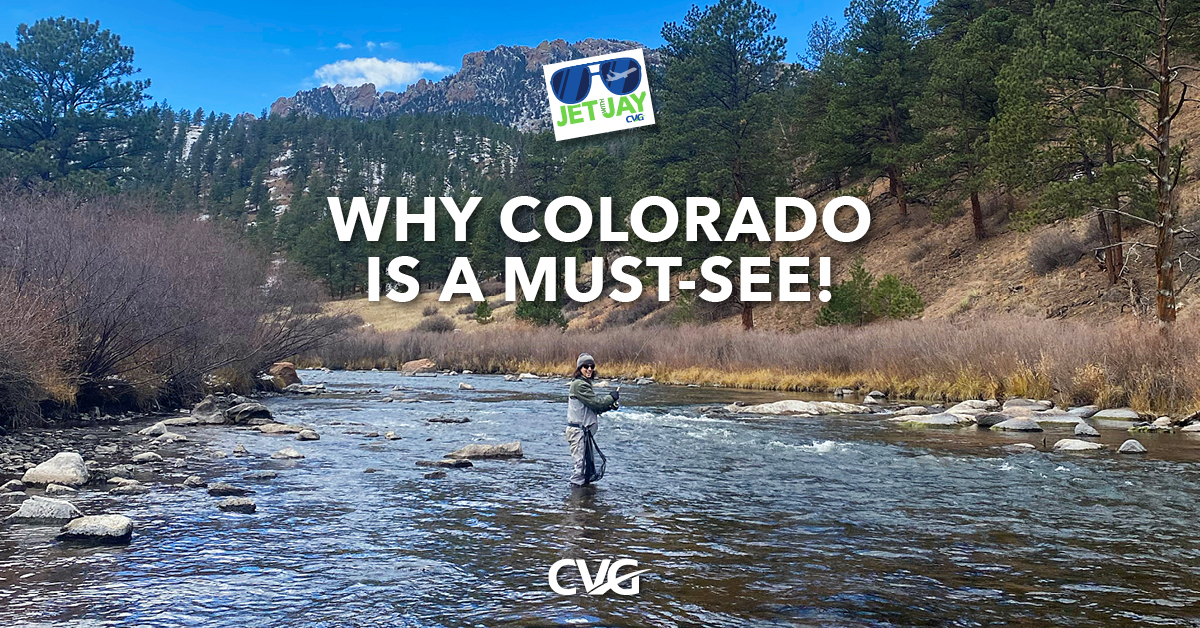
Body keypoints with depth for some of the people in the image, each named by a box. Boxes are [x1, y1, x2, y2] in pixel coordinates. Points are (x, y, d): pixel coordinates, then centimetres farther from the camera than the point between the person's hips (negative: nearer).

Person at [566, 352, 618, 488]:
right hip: (578, 429, -10)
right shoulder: (579, 384, -16)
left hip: (586, 430, 10)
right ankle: (576, 485, 0)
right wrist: (613, 397, -6)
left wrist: (610, 406, 3)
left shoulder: (585, 383, 17)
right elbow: (596, 403, -19)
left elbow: (593, 407, 16)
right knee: (581, 462, -6)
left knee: (590, 461, 17)